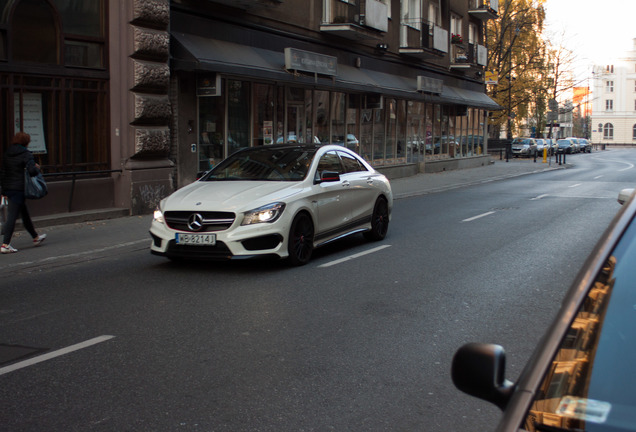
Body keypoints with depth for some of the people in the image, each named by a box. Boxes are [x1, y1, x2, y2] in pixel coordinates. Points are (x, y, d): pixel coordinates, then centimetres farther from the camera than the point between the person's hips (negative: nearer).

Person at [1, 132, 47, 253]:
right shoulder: (26, 154, -11)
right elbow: (32, 170, -24)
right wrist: (37, 168, 0)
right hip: (19, 189, -8)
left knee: (25, 214, 20)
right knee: (12, 216, -7)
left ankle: (36, 237, 34)